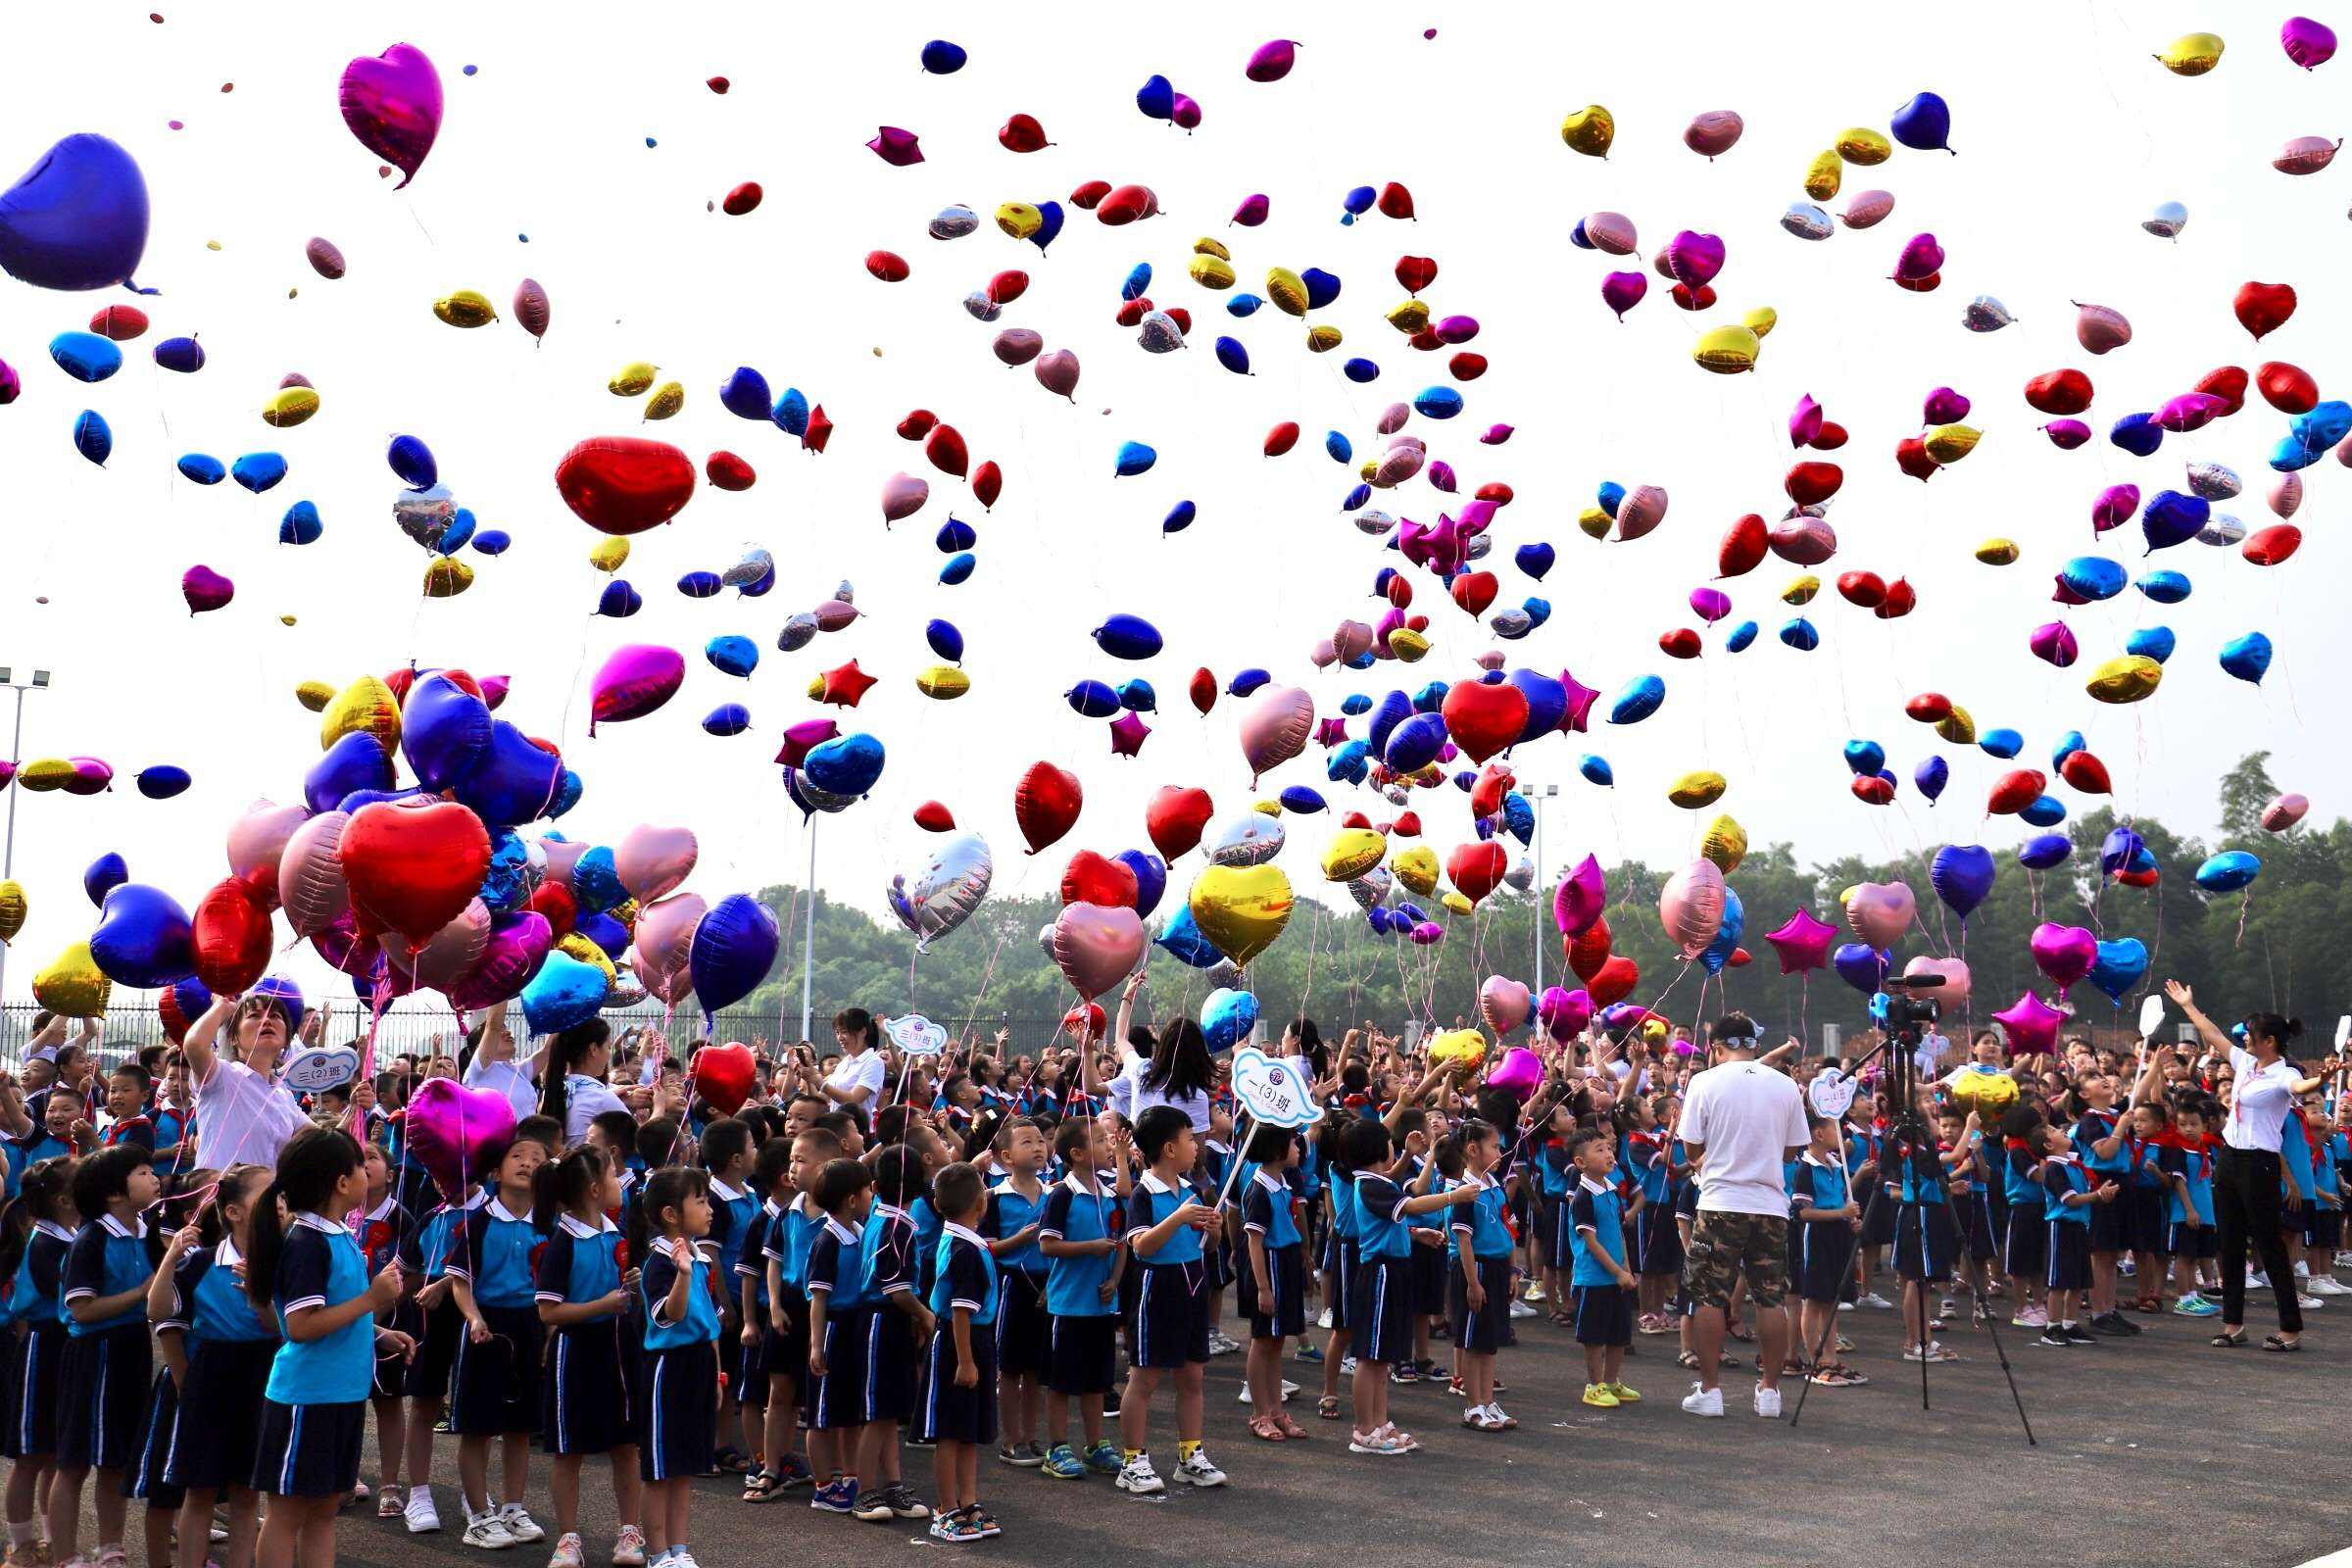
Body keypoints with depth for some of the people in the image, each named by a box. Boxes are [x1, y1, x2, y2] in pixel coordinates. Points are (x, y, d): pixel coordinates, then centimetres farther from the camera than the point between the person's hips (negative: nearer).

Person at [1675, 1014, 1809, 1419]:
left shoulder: (1705, 1082, -6)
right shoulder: (1786, 1086, 3)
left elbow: (1692, 1149, -2)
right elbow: (1791, 1151, 10)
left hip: (1721, 1203, -3)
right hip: (1771, 1205, 3)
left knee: (1709, 1299, 4)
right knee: (1771, 1299, 8)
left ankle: (1709, 1389, 6)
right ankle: (1770, 1389, 13)